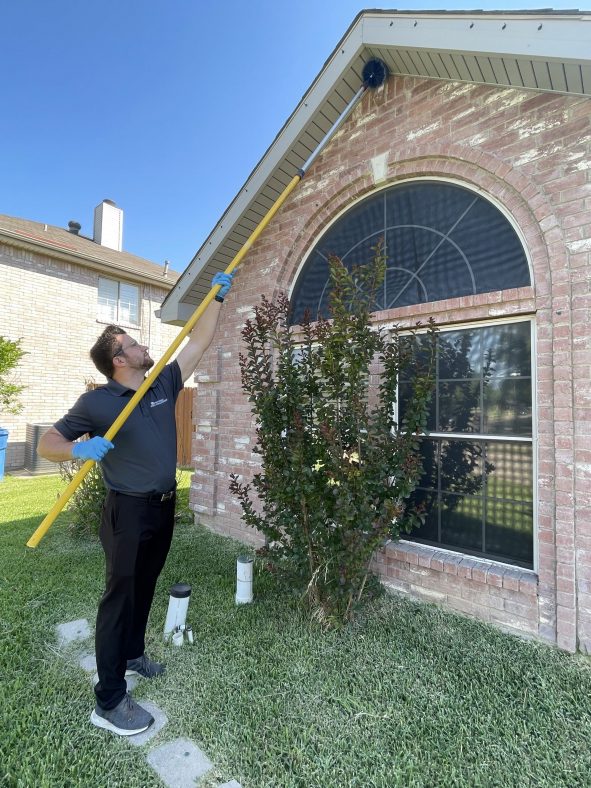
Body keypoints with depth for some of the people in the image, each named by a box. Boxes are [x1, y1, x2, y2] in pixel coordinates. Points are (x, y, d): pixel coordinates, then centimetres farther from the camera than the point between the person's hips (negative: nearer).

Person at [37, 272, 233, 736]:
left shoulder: (163, 385, 3)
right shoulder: (97, 402, -11)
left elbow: (198, 343, 5)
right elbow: (47, 444, -6)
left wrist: (217, 298, 5)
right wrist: (78, 450, -28)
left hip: (164, 506, 6)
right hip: (129, 511, -6)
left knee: (144, 587, 22)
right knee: (120, 595, 3)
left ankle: (133, 653, 43)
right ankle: (109, 702, 19)